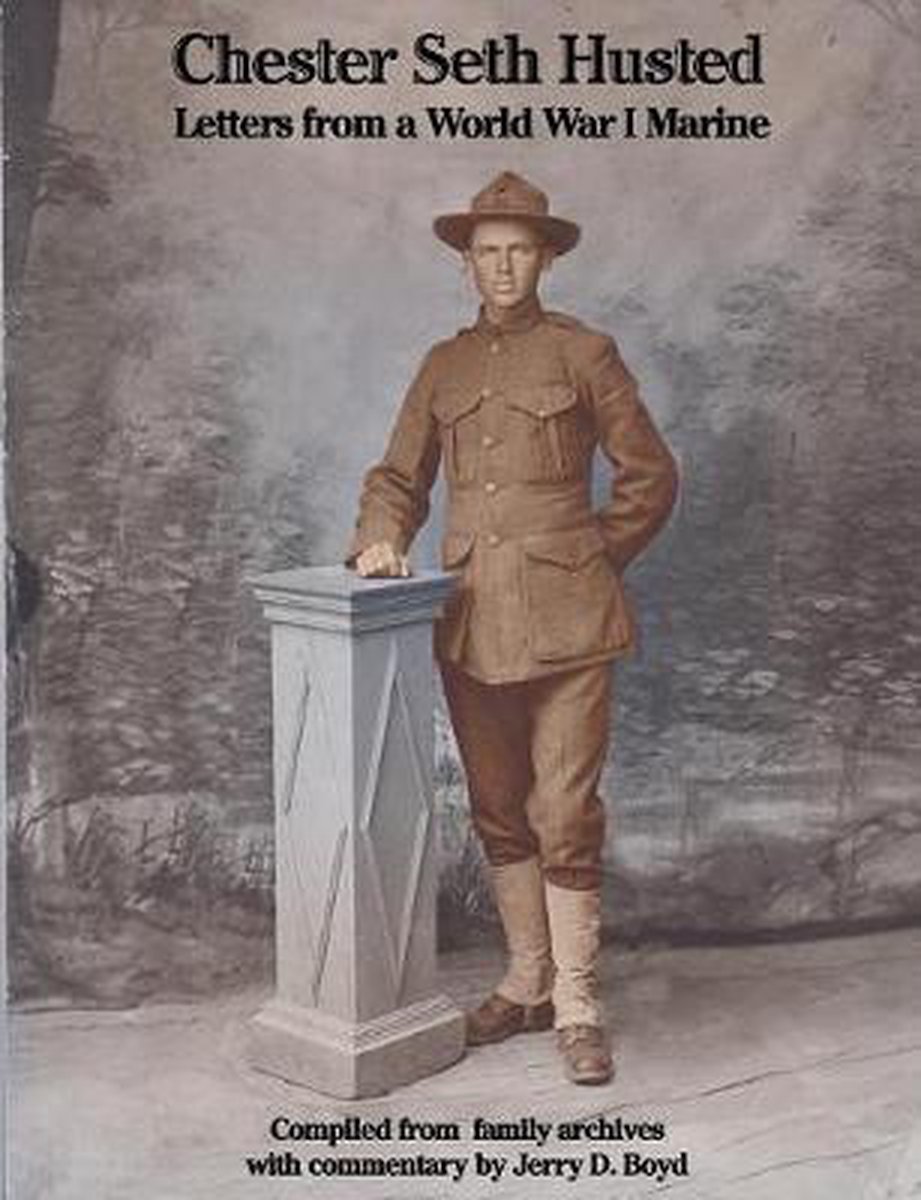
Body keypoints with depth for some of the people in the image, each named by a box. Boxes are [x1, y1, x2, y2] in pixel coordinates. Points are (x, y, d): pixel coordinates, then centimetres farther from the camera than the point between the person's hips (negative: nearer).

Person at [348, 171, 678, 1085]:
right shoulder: (443, 366, 14)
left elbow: (651, 476, 5)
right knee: (499, 815, 12)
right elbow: (398, 478, 16)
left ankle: (577, 1009, 6)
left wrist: (593, 559, 1)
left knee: (566, 818, -4)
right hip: (472, 621, 5)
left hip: (564, 619, -4)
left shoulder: (582, 353, 2)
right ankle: (527, 984, 26)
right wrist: (381, 541, -3)